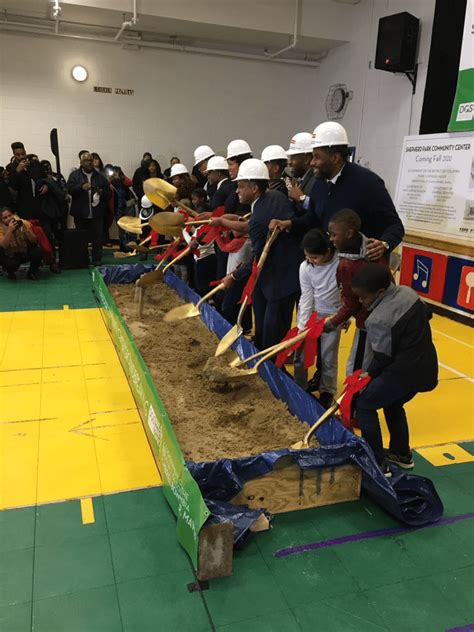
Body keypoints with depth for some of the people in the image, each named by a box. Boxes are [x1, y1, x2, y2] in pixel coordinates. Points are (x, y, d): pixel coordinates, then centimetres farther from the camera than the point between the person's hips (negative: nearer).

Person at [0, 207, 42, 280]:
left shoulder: (24, 223, -14)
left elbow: (34, 241, -17)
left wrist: (27, 231, -35)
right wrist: (9, 230, -40)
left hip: (26, 253, 2)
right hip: (11, 256, -1)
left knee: (38, 251, -28)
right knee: (12, 263, -34)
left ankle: (32, 272, -1)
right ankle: (9, 272, 6)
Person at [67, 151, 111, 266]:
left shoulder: (100, 176, 12)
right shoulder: (75, 175, 6)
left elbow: (108, 193, 12)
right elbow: (70, 189, -7)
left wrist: (102, 192, -10)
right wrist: (82, 187, -23)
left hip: (97, 213, 1)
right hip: (80, 213, -1)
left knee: (97, 237, -2)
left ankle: (97, 259, 7)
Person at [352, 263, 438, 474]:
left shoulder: (378, 319, -23)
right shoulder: (407, 292, 0)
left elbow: (382, 357, -17)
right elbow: (427, 314, 14)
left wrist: (368, 375, -2)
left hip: (404, 372, -9)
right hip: (426, 367, 9)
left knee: (363, 405, 4)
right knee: (393, 405, 28)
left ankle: (378, 464, 8)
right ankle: (402, 454, 40)